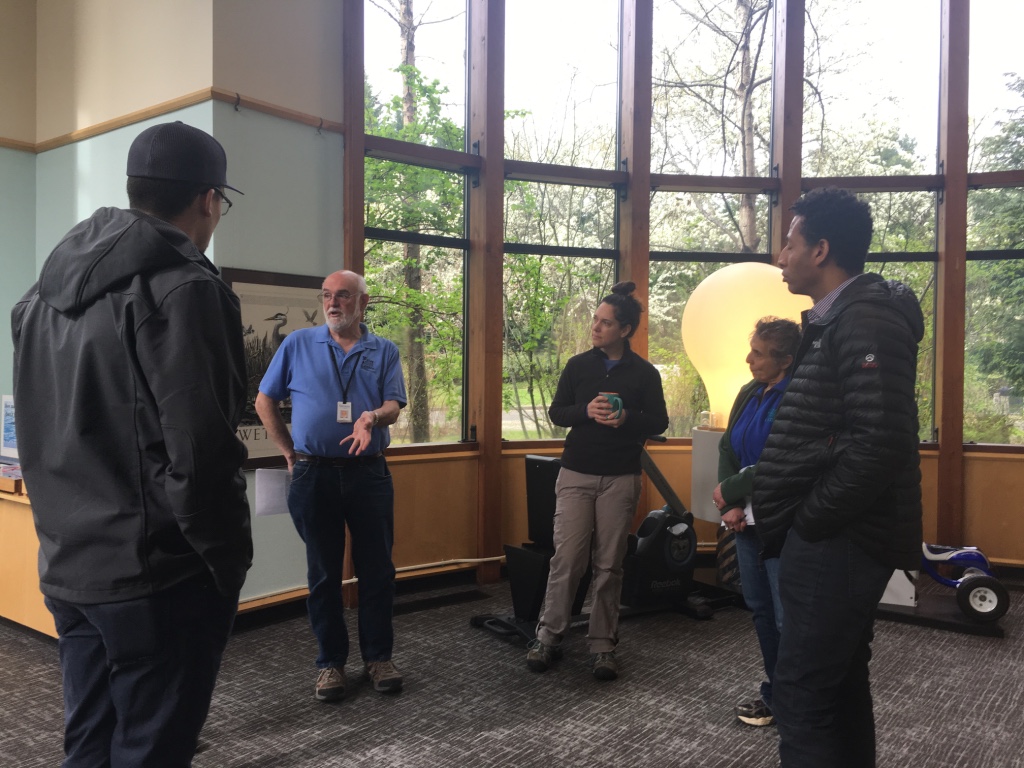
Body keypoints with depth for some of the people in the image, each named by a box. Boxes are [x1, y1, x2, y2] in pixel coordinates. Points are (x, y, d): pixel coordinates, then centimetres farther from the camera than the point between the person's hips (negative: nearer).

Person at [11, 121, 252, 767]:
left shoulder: (49, 289, 11)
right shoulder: (183, 289, -16)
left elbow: (41, 435, 16)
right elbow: (198, 452, -22)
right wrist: (230, 564, -11)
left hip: (66, 568, 8)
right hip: (155, 577, -8)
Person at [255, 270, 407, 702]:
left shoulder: (384, 352, 8)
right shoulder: (297, 345, 6)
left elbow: (394, 405, -2)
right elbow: (265, 402, 10)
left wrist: (373, 417, -24)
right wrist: (289, 452, 5)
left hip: (369, 472, 1)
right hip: (314, 473, 0)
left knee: (376, 569, 4)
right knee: (323, 572, 7)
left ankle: (378, 656, 19)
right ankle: (330, 662, 20)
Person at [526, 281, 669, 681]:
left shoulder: (644, 373, 2)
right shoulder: (578, 365, 5)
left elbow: (659, 422, 3)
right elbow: (556, 412, 5)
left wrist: (626, 419, -16)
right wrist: (587, 412, -15)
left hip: (620, 479, 0)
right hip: (576, 475, 1)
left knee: (609, 565, 4)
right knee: (567, 558, -3)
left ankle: (603, 644, 15)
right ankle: (548, 635, 11)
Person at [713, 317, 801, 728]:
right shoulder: (749, 394, 9)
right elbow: (727, 449, 7)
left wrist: (728, 490, -11)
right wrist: (732, 507, -5)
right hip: (748, 520, 8)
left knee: (789, 618, -2)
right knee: (759, 608, 15)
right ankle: (776, 693, 30)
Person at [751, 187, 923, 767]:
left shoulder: (866, 319, -16)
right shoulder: (838, 319, 17)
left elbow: (881, 442, -26)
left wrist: (810, 520, -17)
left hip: (838, 540, -10)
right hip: (836, 535, 10)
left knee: (800, 693, -5)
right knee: (839, 680, 19)